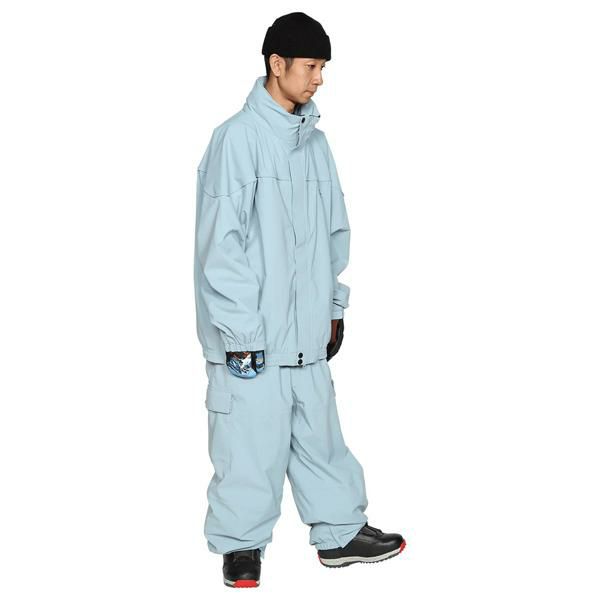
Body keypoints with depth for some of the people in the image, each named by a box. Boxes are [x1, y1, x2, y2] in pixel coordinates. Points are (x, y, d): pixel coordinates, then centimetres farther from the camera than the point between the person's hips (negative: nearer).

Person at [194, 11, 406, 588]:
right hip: (254, 333, -6)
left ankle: (340, 532, 26)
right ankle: (241, 543, 16)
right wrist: (240, 328, -15)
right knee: (253, 440, 1)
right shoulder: (239, 136, -10)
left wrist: (334, 304, 16)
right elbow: (221, 239, -14)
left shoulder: (314, 139, 11)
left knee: (319, 433, 14)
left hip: (307, 328, 7)